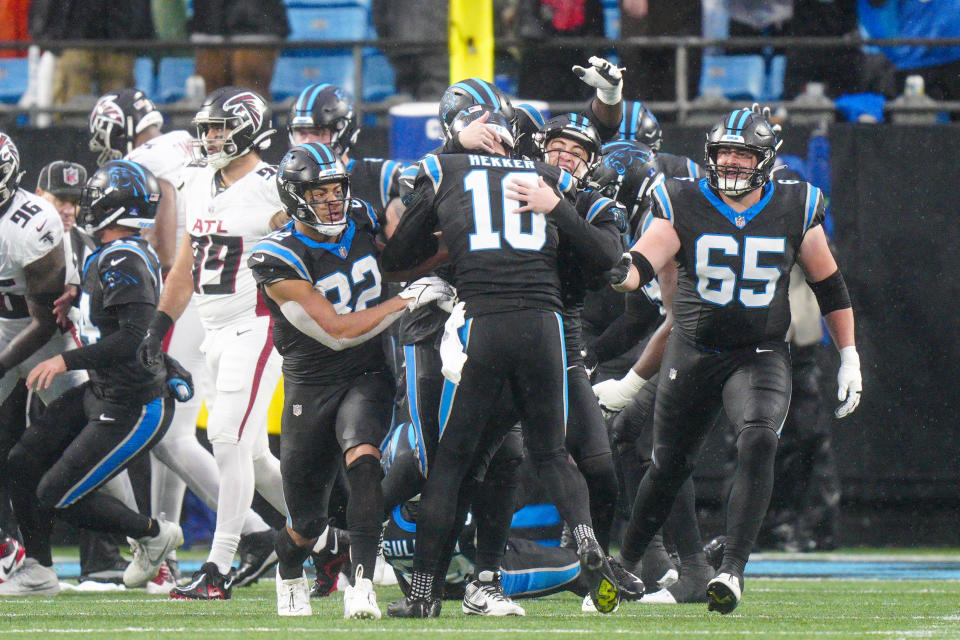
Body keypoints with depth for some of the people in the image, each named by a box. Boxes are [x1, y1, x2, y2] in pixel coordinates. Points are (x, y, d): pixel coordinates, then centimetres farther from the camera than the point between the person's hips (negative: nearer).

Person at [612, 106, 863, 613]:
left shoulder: (794, 210, 0)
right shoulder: (683, 206, -3)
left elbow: (829, 286, 11)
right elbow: (641, 263, -16)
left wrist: (849, 358, 12)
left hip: (760, 357, -1)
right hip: (693, 355, 1)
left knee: (758, 440, -27)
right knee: (668, 466, 8)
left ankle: (733, 568, -28)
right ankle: (624, 564, 29)